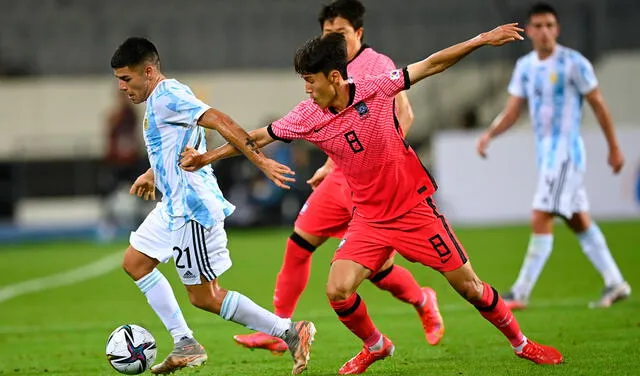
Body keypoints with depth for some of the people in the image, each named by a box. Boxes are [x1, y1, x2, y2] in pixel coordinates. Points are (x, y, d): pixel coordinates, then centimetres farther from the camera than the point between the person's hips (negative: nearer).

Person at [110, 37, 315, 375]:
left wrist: (261, 161, -30)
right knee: (135, 262, 16)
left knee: (204, 297, -6)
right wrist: (153, 175, 34)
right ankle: (185, 344, 14)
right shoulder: (158, 100, 14)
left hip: (193, 208, -11)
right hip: (174, 206, 11)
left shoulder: (167, 96, -16)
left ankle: (291, 332, -3)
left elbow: (218, 121, -25)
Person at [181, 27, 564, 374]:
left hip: (414, 206, -3)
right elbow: (259, 137, 6)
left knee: (467, 284, -1)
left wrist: (482, 40, -16)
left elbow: (431, 65, -11)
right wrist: (206, 157, 8)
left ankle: (520, 342, 20)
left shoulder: (375, 89, -14)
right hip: (370, 217, 3)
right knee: (337, 291, -11)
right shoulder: (307, 117, -6)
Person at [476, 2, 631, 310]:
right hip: (545, 151, 8)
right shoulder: (525, 66, 9)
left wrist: (614, 148, 1)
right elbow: (512, 111, 8)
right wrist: (490, 133, -11)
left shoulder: (574, 63, -10)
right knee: (579, 221, 12)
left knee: (540, 220, -13)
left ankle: (521, 293, -12)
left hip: (566, 150, -8)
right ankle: (615, 284, 21)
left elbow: (598, 105, -4)